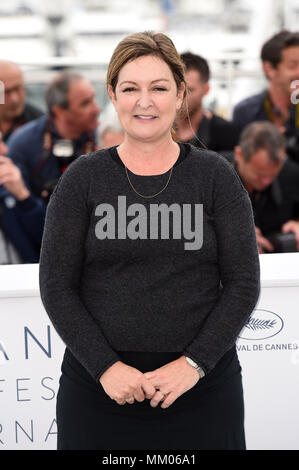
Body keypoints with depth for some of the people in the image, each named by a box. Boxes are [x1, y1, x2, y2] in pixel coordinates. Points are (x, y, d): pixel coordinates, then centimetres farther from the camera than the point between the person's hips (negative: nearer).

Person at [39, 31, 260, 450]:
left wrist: (194, 363, -10)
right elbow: (56, 285, -1)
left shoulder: (215, 176, 2)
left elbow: (243, 281, 0)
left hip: (202, 386, 0)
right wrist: (105, 366, -11)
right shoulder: (83, 179, 2)